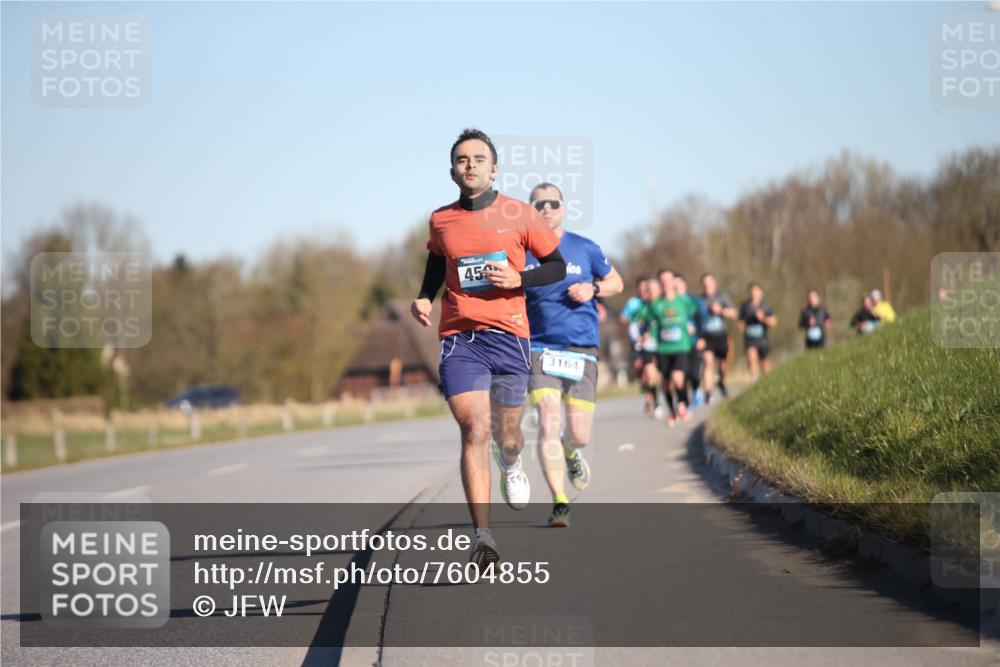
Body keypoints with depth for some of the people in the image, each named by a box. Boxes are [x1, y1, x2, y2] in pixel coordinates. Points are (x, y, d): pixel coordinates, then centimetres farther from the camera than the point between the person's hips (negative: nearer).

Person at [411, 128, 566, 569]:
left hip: (508, 335, 0)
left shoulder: (520, 216, 1)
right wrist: (424, 297, 11)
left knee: (507, 437, 8)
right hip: (458, 338, 0)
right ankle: (482, 535, -17)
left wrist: (519, 279, -9)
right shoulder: (441, 221, 7)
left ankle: (511, 466, 48)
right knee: (474, 430, -15)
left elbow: (557, 267, 8)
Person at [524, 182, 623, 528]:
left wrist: (592, 289, -4)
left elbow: (616, 282, 16)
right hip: (540, 348, 0)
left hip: (582, 349, 1)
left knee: (579, 435, -2)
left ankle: (570, 451, 37)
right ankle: (559, 503, -13)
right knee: (549, 422, -17)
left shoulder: (584, 249, 4)